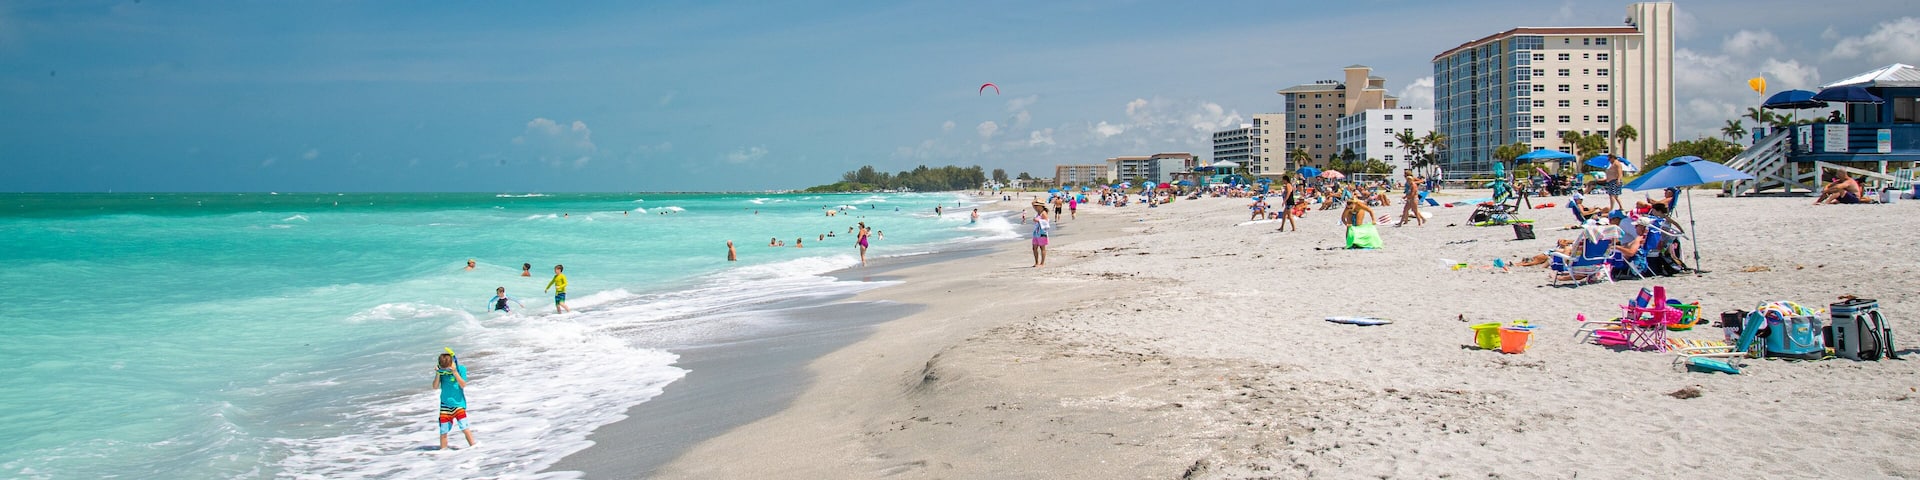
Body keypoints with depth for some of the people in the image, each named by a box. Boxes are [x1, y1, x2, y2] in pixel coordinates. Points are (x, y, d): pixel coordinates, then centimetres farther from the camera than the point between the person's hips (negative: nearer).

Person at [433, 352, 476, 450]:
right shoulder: (441, 371, 1)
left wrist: (454, 372, -22)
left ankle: (473, 447, -5)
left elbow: (463, 385, -14)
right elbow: (435, 386, -5)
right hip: (445, 404, 3)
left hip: (458, 403, -3)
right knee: (443, 431, 4)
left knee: (464, 427, -12)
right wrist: (438, 373, -17)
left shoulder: (461, 368, -6)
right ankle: (443, 450, 15)